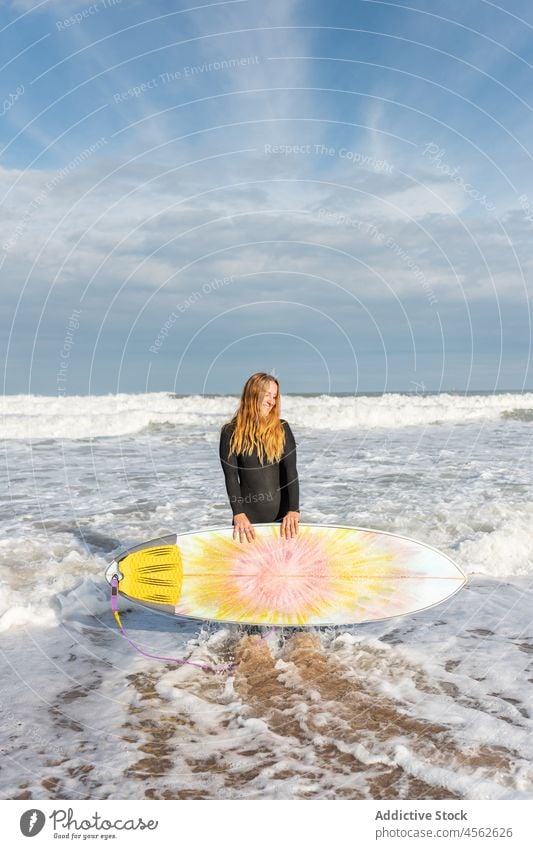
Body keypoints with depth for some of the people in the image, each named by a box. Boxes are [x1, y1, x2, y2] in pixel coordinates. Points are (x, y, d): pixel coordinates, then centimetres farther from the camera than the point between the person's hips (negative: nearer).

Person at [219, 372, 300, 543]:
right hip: (248, 514, -1)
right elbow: (230, 476, -6)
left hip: (282, 513, 1)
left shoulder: (282, 428, 3)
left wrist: (293, 510, -18)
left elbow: (291, 471, -5)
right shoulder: (231, 432, 0)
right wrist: (238, 514, -19)